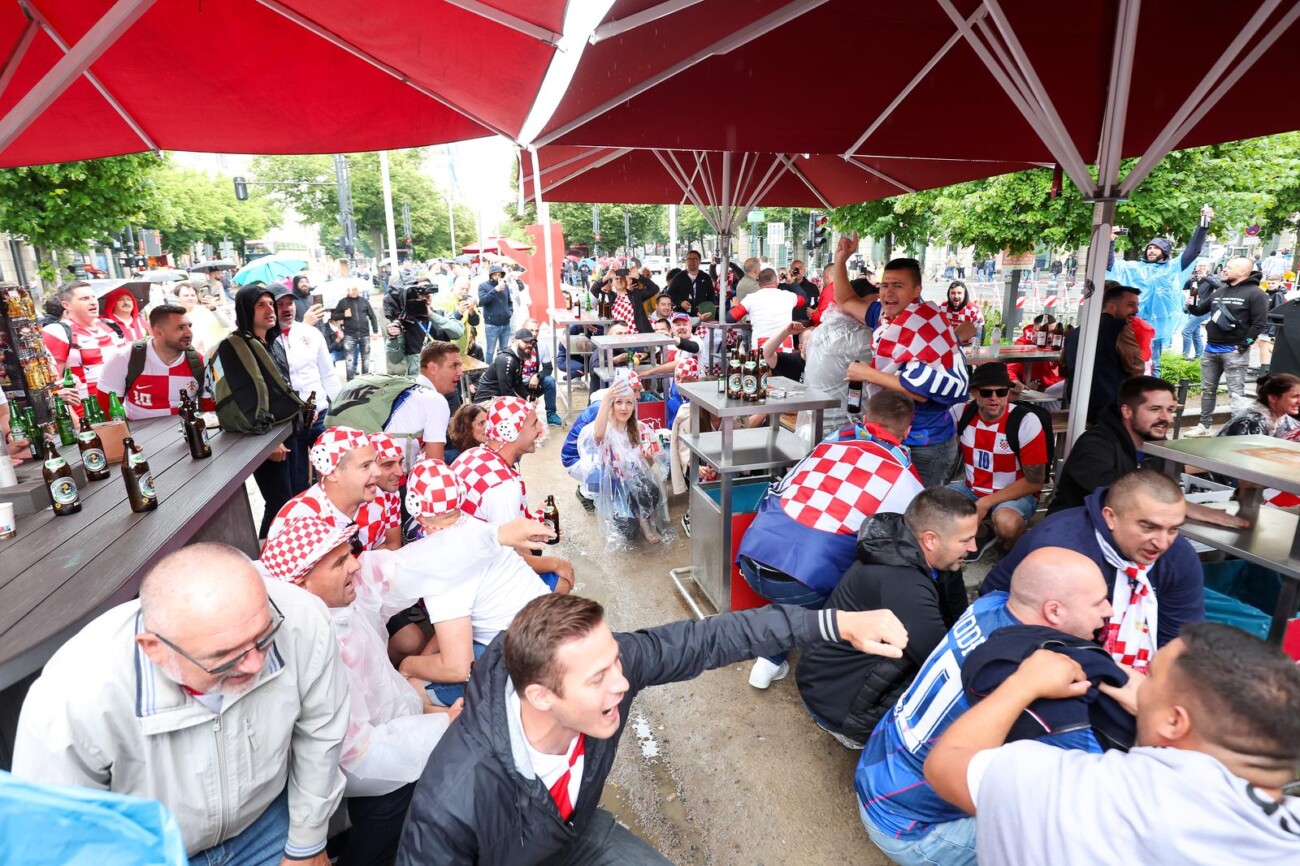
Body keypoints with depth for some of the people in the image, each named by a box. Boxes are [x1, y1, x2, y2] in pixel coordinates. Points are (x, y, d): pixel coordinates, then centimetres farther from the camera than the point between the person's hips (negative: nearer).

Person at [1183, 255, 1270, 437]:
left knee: (1236, 393, -8)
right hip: (1211, 349, 7)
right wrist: (1191, 305, 0)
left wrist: (1243, 346, -14)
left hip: (1234, 351, -7)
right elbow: (1199, 310, 23)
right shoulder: (1220, 292, 14)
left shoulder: (1255, 293, -7)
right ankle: (1204, 426, 22)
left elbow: (1260, 323, -11)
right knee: (1208, 390, 13)